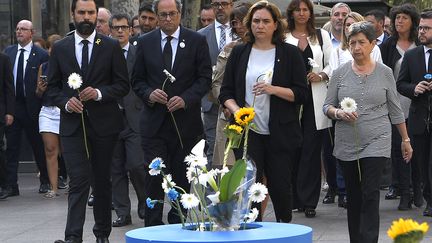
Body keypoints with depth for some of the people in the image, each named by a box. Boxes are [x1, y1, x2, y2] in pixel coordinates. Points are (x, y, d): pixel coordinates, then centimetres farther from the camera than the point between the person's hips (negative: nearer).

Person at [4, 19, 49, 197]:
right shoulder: (8, 52, 9)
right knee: (11, 147, 2)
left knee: (38, 146, 9)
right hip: (11, 106, 3)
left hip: (32, 107, -3)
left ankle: (45, 181, 24)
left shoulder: (41, 55, -5)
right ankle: (11, 185, 4)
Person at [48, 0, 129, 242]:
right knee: (78, 180, -10)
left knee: (103, 180, 10)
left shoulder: (111, 46, 2)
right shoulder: (60, 48, 6)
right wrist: (66, 102, -10)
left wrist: (99, 93, -15)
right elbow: (52, 86, 9)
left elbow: (123, 84, 2)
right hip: (73, 124, 0)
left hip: (104, 123, 0)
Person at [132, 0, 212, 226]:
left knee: (182, 177, 6)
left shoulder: (197, 41, 2)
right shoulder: (145, 43, 7)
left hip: (186, 119, 0)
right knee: (154, 175, -6)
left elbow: (205, 78, 0)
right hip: (154, 121, 0)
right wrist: (149, 94, -11)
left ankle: (179, 223, 18)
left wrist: (185, 99, -14)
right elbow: (137, 80, 10)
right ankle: (153, 226, -3)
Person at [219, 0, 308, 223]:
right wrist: (236, 109, -11)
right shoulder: (239, 53, 9)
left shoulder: (289, 53, 2)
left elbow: (301, 93, -2)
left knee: (280, 185, 4)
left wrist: (274, 89, -17)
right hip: (247, 131, 1)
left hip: (280, 133, -1)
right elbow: (226, 92, 9)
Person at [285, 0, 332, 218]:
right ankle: (293, 198, 12)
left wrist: (320, 75, -10)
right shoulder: (283, 38, 6)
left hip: (314, 100, 0)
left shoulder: (322, 36, 11)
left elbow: (332, 65, 9)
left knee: (311, 150, -3)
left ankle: (309, 201, 0)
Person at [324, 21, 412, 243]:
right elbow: (327, 106, 6)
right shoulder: (340, 73, 3)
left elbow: (395, 110, 9)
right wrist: (339, 113, -16)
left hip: (376, 142, -2)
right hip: (346, 143, 2)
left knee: (370, 196, -11)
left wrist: (405, 139, 11)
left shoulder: (384, 73, 2)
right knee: (353, 197, 9)